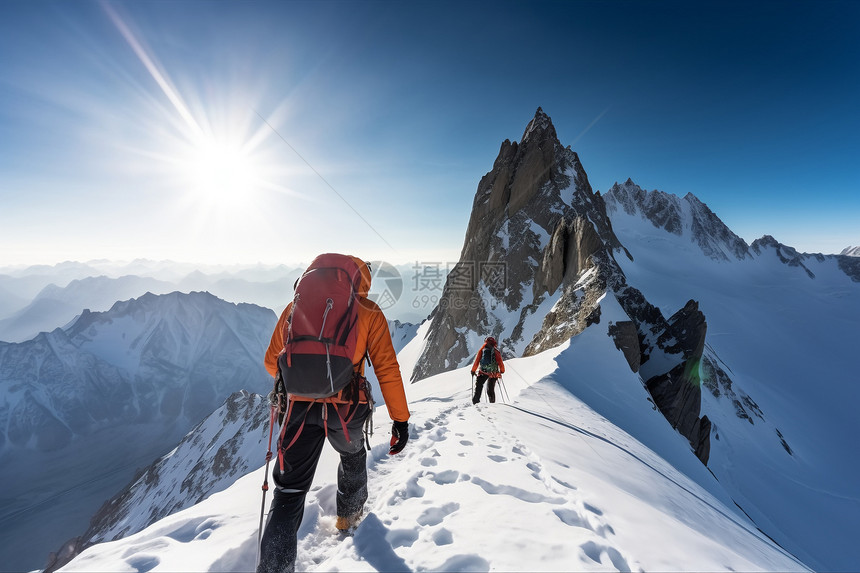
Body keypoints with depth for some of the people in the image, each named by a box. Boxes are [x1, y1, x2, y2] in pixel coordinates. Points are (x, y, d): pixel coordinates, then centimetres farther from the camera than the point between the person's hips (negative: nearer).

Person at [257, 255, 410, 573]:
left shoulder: (296, 305, 8)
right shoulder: (369, 312, 0)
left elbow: (272, 361, 14)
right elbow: (387, 368, -5)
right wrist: (400, 419, 0)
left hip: (302, 406, 1)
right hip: (347, 407, 0)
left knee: (289, 491, 13)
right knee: (353, 456, 31)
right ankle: (349, 514, 51)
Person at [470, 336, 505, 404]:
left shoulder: (482, 349, 6)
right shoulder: (496, 351, 8)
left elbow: (477, 361, 5)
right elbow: (500, 362, 5)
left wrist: (473, 370, 14)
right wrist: (502, 371, 21)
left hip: (483, 371, -1)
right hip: (494, 373, 2)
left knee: (478, 386, 6)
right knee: (491, 389, 15)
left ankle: (476, 401, -7)